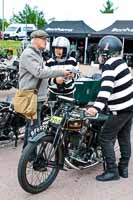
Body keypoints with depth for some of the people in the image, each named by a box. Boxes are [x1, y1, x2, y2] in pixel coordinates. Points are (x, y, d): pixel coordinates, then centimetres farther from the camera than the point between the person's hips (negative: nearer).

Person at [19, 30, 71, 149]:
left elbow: (43, 71, 18)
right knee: (34, 127, -10)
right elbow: (39, 72, -24)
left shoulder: (37, 54, 20)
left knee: (31, 126, 17)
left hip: (37, 97, 11)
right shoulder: (28, 54, -14)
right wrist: (60, 72, -21)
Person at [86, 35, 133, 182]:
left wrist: (97, 107, -40)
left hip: (120, 110, -10)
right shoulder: (120, 62, 10)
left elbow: (106, 88, -32)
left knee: (105, 138, -4)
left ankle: (112, 171, 0)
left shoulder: (109, 65, -18)